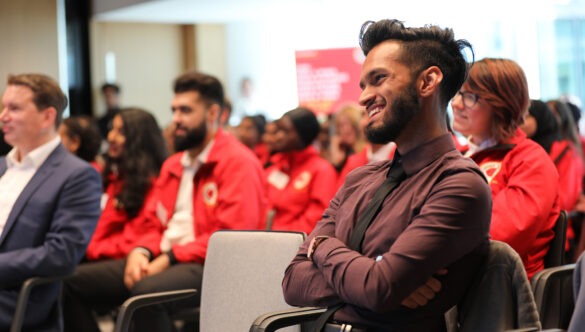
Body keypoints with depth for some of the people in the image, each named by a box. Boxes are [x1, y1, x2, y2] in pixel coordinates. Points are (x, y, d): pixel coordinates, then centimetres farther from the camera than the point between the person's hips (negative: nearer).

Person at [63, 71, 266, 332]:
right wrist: (141, 251, -1)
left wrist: (170, 258, -17)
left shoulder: (238, 162, -6)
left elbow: (233, 236, -15)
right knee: (73, 283, -5)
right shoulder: (173, 165, 22)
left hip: (207, 265, -8)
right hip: (161, 260, 8)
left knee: (147, 291, -39)